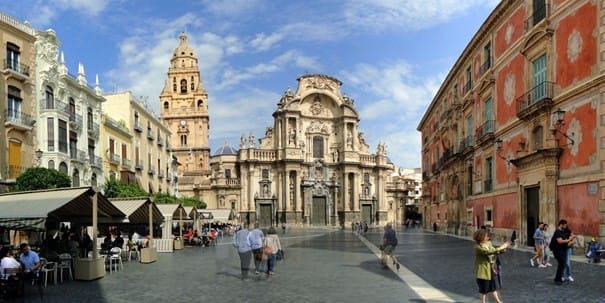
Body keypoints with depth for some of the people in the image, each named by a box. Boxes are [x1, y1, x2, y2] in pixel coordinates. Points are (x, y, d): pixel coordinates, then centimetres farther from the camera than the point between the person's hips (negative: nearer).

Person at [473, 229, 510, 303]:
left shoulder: (488, 243, 3)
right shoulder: (478, 247, -21)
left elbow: (495, 252, 8)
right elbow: (489, 252, -30)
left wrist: (503, 250, -11)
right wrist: (501, 247, -26)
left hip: (492, 269, 7)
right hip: (483, 270, -7)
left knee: (493, 286, 18)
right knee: (484, 288, 8)